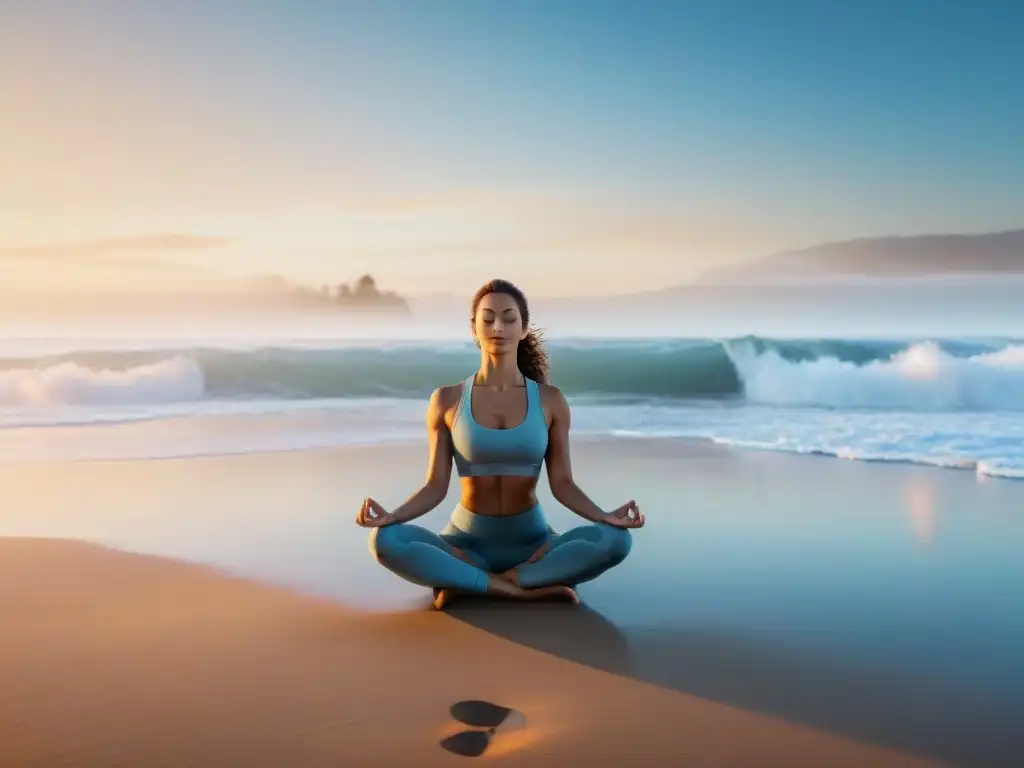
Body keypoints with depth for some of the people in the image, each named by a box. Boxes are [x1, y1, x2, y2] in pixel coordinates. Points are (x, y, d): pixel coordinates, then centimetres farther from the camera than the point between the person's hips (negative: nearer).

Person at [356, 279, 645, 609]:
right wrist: (390, 516, -24)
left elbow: (562, 484, -4)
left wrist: (606, 517, -22)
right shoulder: (447, 400, -4)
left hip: (531, 543, 1)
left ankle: (464, 582, -22)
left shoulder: (550, 400, -3)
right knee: (384, 541, -31)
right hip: (467, 542, -1)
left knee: (616, 541, -29)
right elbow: (436, 487, -5)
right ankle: (519, 589, -25)